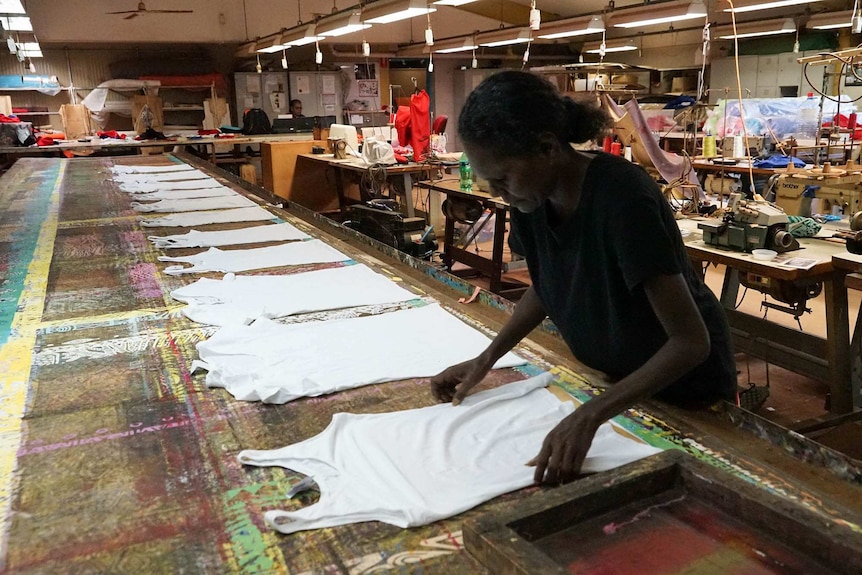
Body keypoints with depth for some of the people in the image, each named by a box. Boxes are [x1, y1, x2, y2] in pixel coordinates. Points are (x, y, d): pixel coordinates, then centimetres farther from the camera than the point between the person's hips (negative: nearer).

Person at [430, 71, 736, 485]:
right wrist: (486, 359, -7)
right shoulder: (533, 196, -14)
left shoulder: (621, 198, -34)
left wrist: (590, 415, -42)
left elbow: (691, 342, -33)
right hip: (611, 381, 6)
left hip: (682, 383, -6)